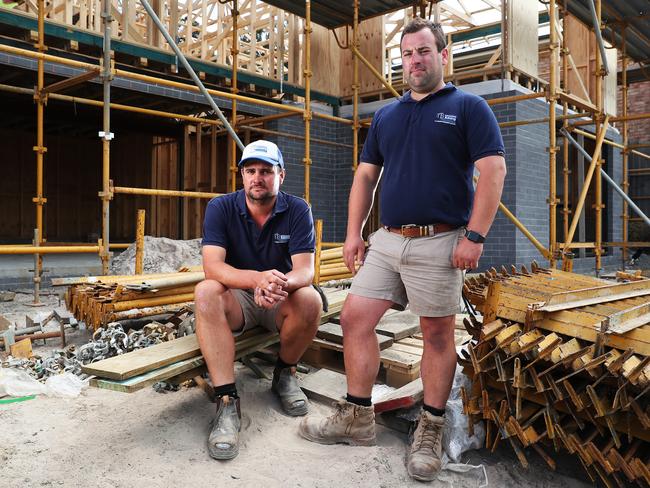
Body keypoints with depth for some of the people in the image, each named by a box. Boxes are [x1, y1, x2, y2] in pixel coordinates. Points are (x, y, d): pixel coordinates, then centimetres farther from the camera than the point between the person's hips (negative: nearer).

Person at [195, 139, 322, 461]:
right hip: (237, 300, 0)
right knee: (206, 293, -32)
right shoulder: (221, 208, -9)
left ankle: (284, 374, -2)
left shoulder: (297, 210, -8)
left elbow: (305, 270, -17)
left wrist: (281, 283, -43)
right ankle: (227, 400, -31)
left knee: (310, 300, -32)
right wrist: (257, 278, -42)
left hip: (281, 302, 1)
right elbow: (212, 265, -22)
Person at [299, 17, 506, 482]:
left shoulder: (469, 107, 0)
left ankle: (430, 431, 19)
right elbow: (365, 176, 16)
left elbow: (493, 171, -9)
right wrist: (353, 232, 8)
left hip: (439, 242, -5)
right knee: (355, 318, 2)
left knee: (438, 335, 4)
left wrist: (475, 236, -17)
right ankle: (357, 418, 16)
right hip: (387, 239, 6)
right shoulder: (385, 115, 16)